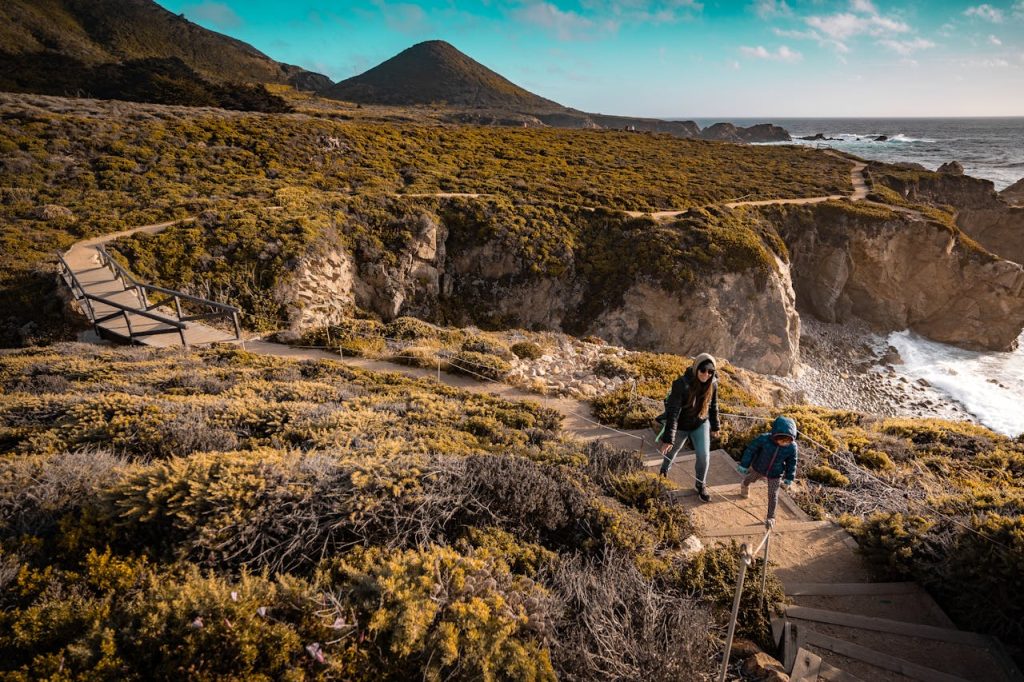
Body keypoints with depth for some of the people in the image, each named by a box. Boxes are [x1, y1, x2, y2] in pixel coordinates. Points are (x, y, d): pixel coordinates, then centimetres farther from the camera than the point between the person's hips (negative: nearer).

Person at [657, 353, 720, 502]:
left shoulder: (712, 384, -19)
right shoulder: (681, 384, -35)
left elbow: (713, 406, 0)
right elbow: (673, 412, -34)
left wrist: (715, 426, 12)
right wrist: (668, 438, -34)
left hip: (701, 424, 3)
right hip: (681, 426, -3)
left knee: (704, 455, -4)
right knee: (671, 450, 21)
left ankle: (701, 486, 22)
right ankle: (664, 472, 53)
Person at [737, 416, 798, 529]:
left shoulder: (792, 447, -27)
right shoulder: (764, 439, -35)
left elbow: (792, 463, -9)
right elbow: (750, 450, -20)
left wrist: (789, 479, -2)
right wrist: (744, 466, -13)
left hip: (775, 474, 0)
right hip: (758, 468, 1)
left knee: (773, 496, 7)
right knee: (750, 478, 31)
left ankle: (770, 517, 29)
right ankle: (744, 486, 68)